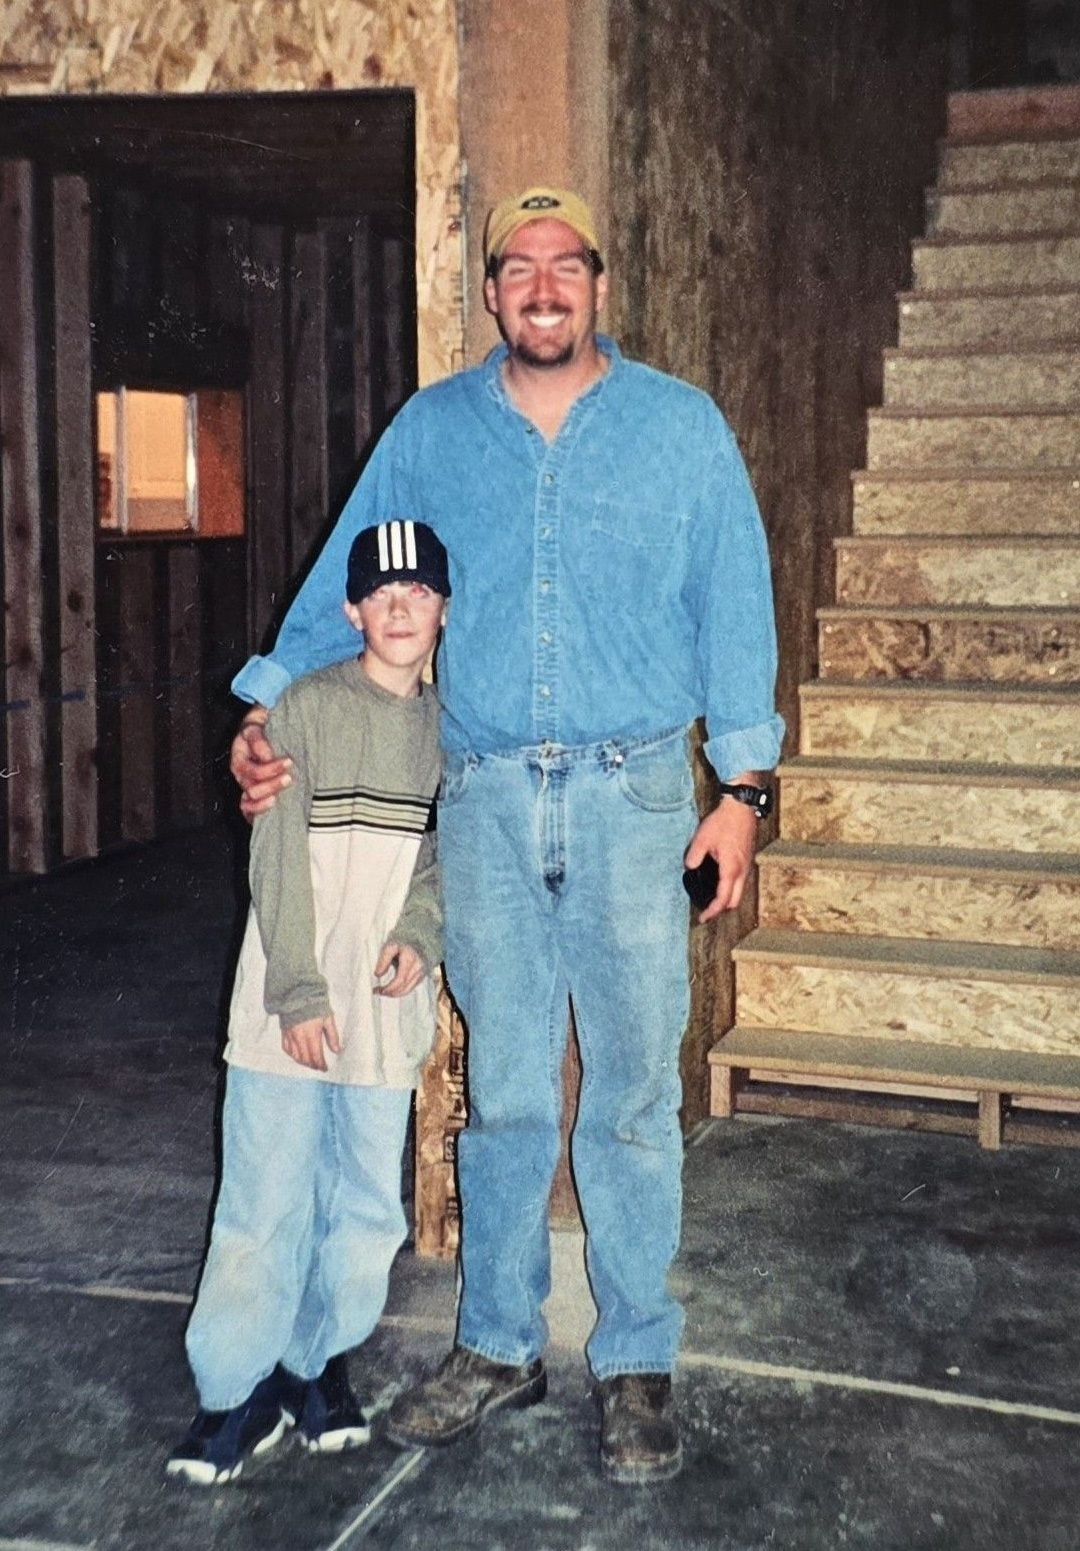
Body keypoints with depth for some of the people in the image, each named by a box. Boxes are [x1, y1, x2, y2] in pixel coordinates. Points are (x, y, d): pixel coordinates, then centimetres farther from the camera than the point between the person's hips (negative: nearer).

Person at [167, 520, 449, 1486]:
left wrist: (421, 933, -7)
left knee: (367, 1202, 10)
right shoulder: (310, 709, -5)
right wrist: (298, 992, -14)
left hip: (386, 1007, 4)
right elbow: (282, 858, -9)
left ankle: (318, 1360, 29)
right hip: (292, 1004, -4)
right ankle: (237, 1388, 13)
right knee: (268, 1198, 0)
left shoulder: (449, 726, 8)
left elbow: (445, 852, 12)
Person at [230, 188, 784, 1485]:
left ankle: (635, 1363, 17)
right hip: (484, 803, 2)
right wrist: (266, 707, 0)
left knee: (631, 1095, 4)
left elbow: (734, 604, 5)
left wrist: (743, 787, 1)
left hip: (632, 800, -1)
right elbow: (343, 583, 13)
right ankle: (497, 1346, 24)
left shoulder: (683, 428, 6)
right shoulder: (430, 431, 10)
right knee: (503, 1094, 9)